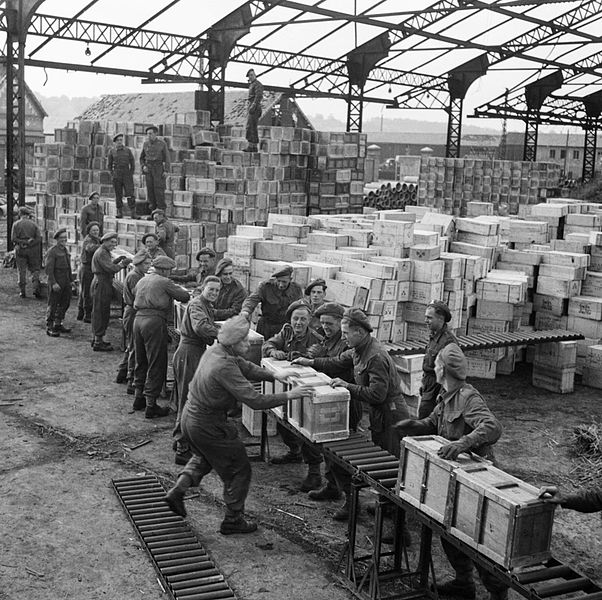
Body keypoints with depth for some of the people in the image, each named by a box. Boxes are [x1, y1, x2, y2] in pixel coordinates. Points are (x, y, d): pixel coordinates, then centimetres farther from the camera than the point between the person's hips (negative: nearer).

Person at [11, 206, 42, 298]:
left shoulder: (16, 224, -1)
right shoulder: (33, 224, 2)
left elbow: (13, 238, -9)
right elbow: (39, 238, -5)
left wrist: (22, 242, -7)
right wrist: (30, 242, -5)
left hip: (20, 249, 0)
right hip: (32, 249, 0)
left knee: (21, 271, 6)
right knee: (35, 269, 9)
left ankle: (22, 291, 7)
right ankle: (36, 287, -8)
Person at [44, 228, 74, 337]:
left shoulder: (66, 250, 12)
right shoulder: (52, 252, -13)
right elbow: (49, 269, -17)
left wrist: (71, 280, 16)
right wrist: (53, 283, -23)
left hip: (66, 283, 8)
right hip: (56, 282, -8)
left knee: (65, 304, 15)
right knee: (53, 305, -1)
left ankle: (58, 324, 29)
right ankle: (49, 328, 8)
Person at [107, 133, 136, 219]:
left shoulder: (128, 150, 4)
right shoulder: (112, 151, 5)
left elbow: (132, 163, 9)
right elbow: (109, 165, 12)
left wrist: (131, 174, 3)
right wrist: (113, 174, 4)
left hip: (127, 174, -1)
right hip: (116, 176, 1)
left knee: (130, 194, -8)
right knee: (118, 195, 3)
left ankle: (133, 213, -9)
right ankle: (120, 212, 10)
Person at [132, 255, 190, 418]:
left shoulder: (142, 281, 17)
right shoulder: (164, 282, -5)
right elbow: (185, 296, -4)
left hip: (138, 319, 8)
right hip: (154, 321, -8)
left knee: (141, 362, 20)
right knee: (156, 365, -1)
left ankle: (139, 398, 29)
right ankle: (150, 406, 0)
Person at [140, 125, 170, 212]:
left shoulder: (162, 144, -2)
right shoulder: (145, 144, 8)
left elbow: (167, 158, -2)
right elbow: (142, 158, 16)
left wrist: (166, 171, -13)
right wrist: (143, 166, -4)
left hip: (159, 169, -4)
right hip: (148, 170, 4)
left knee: (159, 190, -11)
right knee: (150, 190, 1)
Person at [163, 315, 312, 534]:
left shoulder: (214, 350, -2)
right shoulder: (224, 367, -30)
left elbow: (246, 367, 10)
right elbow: (254, 400, -32)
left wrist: (275, 376, 3)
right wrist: (288, 395, -26)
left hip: (190, 416, 9)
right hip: (208, 426, -9)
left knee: (203, 458, 36)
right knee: (239, 470, 9)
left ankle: (178, 490, 25)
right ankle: (233, 520, 21)